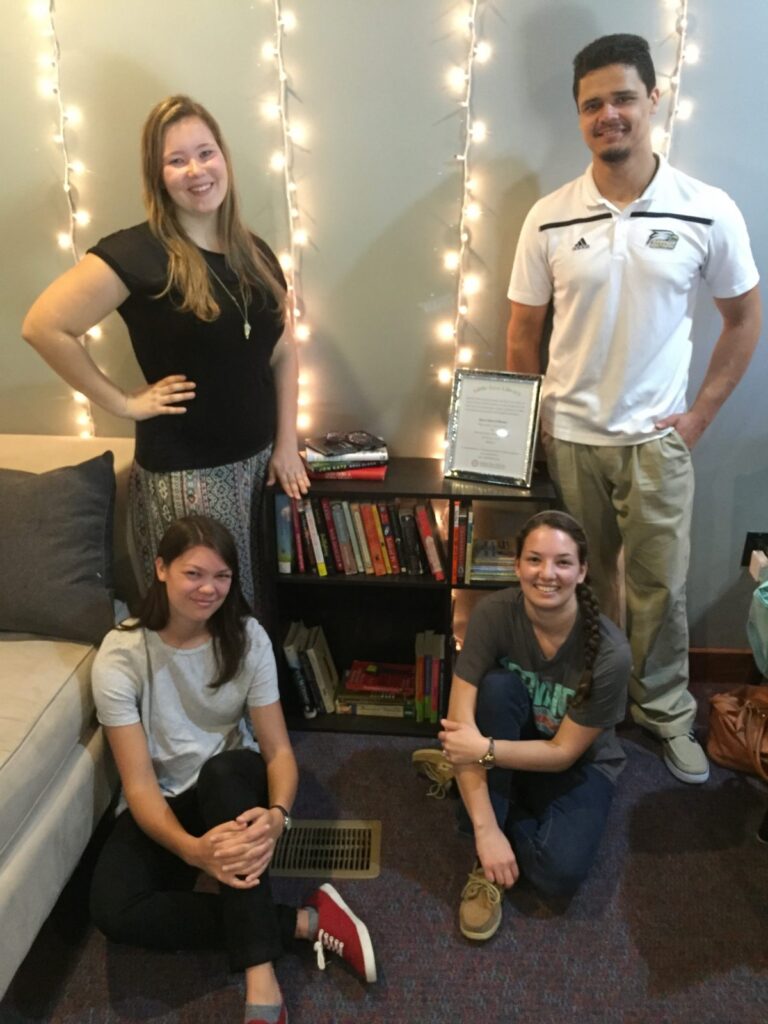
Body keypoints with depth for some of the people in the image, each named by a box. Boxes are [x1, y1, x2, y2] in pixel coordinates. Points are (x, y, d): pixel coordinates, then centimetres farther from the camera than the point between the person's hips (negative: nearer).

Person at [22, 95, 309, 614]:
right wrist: (124, 402, -14)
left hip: (259, 458, 6)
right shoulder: (137, 253, -13)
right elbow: (44, 326, -16)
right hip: (184, 472, -5)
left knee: (258, 603, 18)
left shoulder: (255, 254, 6)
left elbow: (283, 353, 10)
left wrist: (287, 444, 4)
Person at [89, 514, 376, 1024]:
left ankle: (261, 980, -33)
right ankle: (305, 922, -22)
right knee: (114, 911, -29)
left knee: (226, 767, -36)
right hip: (162, 805, 0)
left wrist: (277, 815, -36)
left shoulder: (247, 638, -12)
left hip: (230, 790, 1)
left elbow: (278, 750, -13)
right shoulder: (121, 655, -18)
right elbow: (140, 782, -21)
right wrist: (193, 849, -40)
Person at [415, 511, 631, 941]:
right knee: (498, 685, -32)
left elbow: (564, 752, -20)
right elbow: (460, 722, -27)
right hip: (510, 744, 2)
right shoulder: (495, 613, -25)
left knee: (560, 873, -28)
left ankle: (465, 775, -2)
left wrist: (485, 751, -31)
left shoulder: (610, 652, -28)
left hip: (577, 766, -1)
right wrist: (486, 828, -31)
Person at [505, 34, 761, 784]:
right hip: (569, 435, 1)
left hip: (655, 438, -1)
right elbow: (523, 331, 3)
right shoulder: (548, 218, -3)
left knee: (659, 584, 8)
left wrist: (700, 414, -2)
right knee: (588, 576, 15)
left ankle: (665, 710, 30)